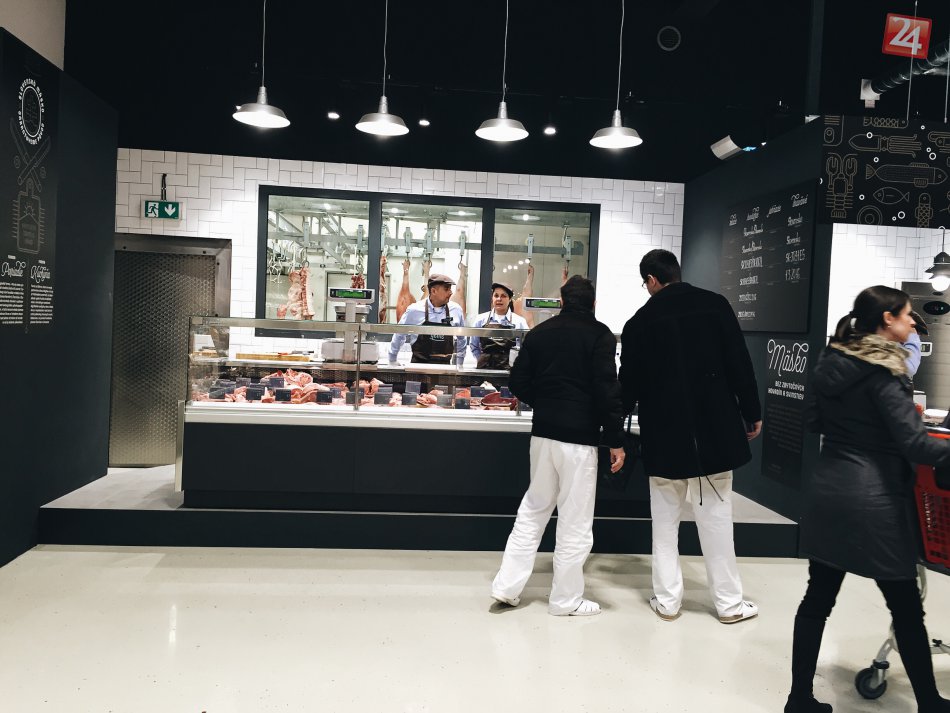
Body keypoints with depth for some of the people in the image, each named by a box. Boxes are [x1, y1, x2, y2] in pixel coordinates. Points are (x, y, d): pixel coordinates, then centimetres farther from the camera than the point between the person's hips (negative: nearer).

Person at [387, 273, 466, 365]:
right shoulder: (414, 310, -4)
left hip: (444, 365, 2)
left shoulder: (456, 310, 2)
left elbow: (461, 340, 15)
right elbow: (399, 336, 8)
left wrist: (459, 366, 17)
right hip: (419, 364, -2)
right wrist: (392, 362, 13)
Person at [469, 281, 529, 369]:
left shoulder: (519, 322, 4)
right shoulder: (481, 320, 8)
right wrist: (484, 361, 10)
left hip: (509, 370, -1)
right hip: (484, 368, 1)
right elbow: (473, 346, 17)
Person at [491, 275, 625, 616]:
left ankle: (507, 586, 18)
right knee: (575, 519, 6)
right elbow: (608, 390, -14)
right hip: (580, 436, -5)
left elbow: (518, 382, 7)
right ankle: (566, 599, 16)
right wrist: (615, 440, -9)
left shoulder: (539, 332, 7)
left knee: (534, 508, 17)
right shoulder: (599, 335, -7)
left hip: (543, 432, 5)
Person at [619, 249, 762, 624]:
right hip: (714, 427, 1)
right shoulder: (715, 304, -2)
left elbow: (629, 382, 3)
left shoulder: (640, 321, -2)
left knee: (665, 518, 11)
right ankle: (729, 602, 18)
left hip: (665, 433, 0)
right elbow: (739, 363, -3)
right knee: (716, 515, 9)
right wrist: (752, 412, 6)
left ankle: (667, 599, 16)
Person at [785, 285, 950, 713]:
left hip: (827, 493, 7)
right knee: (906, 609, 12)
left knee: (818, 599, 12)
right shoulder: (885, 371, -15)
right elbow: (914, 444, -19)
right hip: (874, 501, -6)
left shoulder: (830, 360, 5)